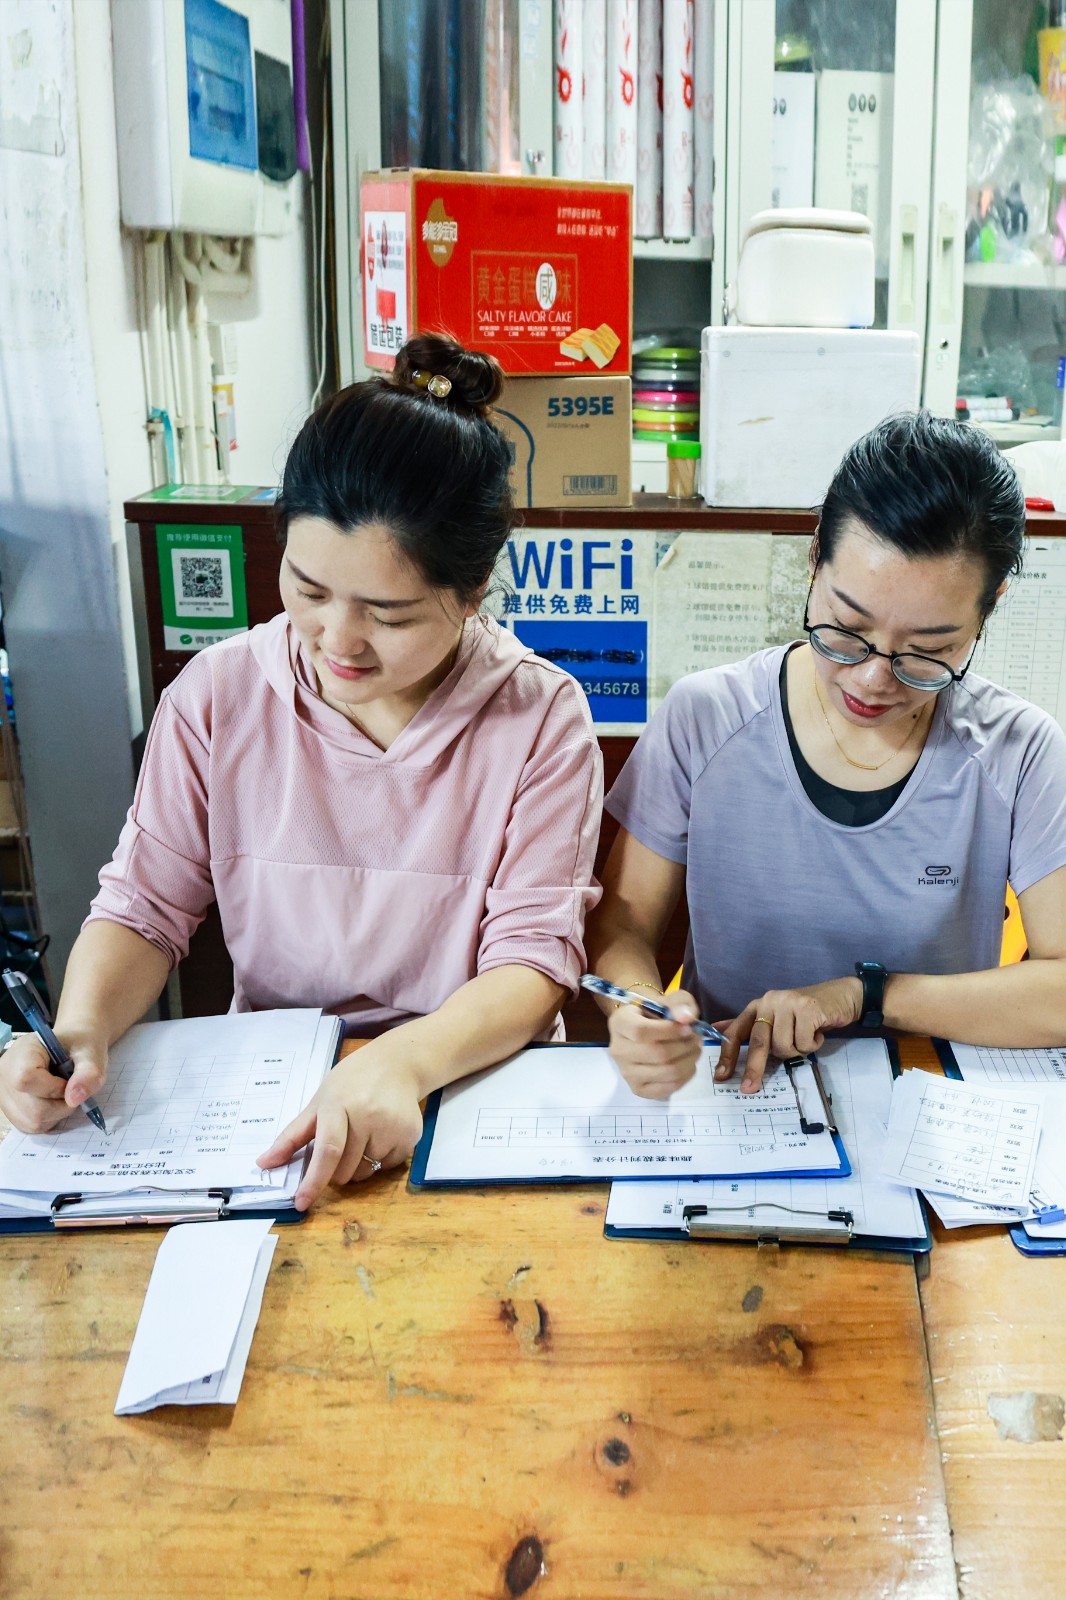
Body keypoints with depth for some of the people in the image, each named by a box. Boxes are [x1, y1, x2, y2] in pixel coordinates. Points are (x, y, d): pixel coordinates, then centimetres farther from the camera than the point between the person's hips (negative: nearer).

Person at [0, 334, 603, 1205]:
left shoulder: (540, 718, -8)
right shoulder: (217, 697, -2)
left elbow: (536, 956, -12)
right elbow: (143, 909, 4)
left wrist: (405, 1059, -30)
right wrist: (80, 1030, -17)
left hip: (475, 1080, -2)